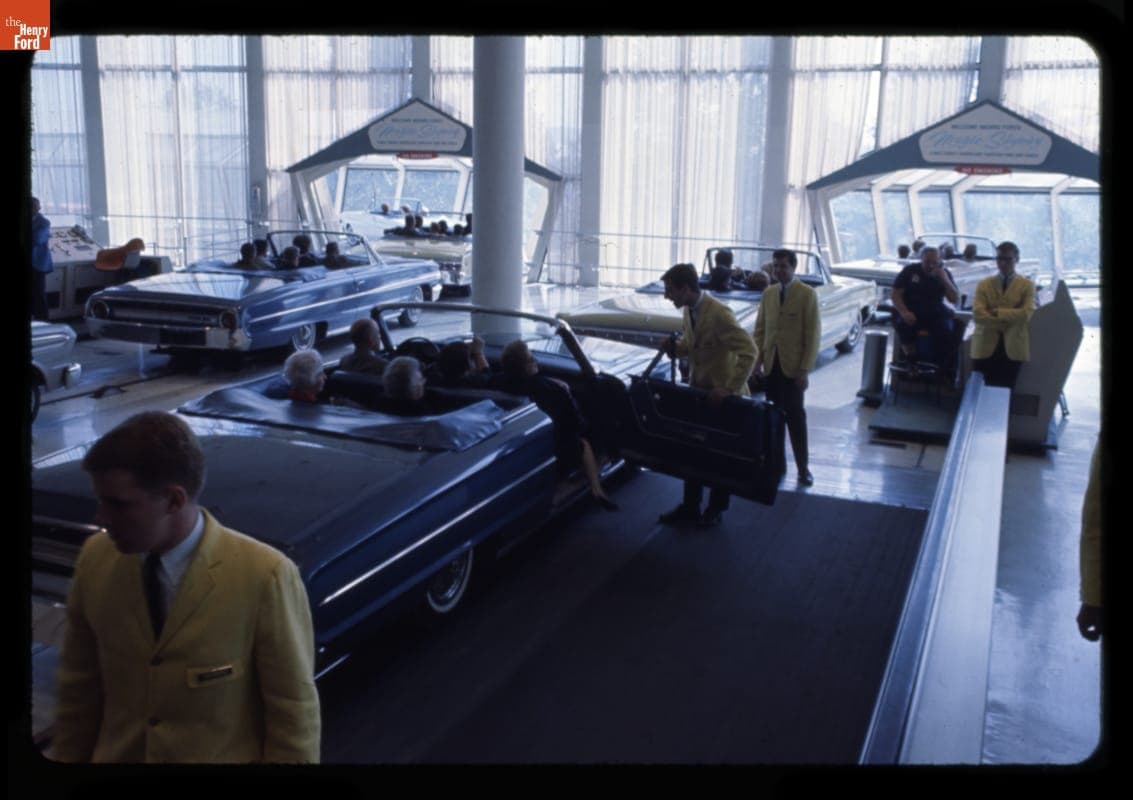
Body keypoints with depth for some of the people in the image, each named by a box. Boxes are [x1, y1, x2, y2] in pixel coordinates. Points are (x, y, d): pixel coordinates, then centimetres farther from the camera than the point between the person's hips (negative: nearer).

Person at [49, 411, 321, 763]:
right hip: (115, 755, 4)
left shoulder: (264, 577, -26)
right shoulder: (95, 559, -10)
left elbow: (294, 711, -17)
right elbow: (79, 687, 0)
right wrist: (67, 756, 7)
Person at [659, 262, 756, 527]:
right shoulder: (688, 311, 1)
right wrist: (676, 347, -5)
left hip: (722, 395, -7)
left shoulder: (718, 314, -25)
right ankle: (689, 506, 26)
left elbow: (748, 352, -28)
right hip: (698, 391, 7)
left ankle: (716, 509, 24)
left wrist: (729, 389, -32)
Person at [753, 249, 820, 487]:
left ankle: (803, 467, 8)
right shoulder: (768, 294, 9)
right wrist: (757, 360, 0)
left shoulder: (807, 294, -6)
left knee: (795, 415, 0)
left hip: (792, 367, -4)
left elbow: (813, 334, -8)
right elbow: (760, 329, 12)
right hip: (770, 365, 4)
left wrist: (805, 369, -13)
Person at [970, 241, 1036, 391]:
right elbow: (977, 315, -6)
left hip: (1012, 348, -1)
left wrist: (998, 312, -11)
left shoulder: (1026, 285, 6)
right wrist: (1007, 322, -11)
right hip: (985, 347, 1)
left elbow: (1027, 313, -11)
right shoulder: (984, 284, 9)